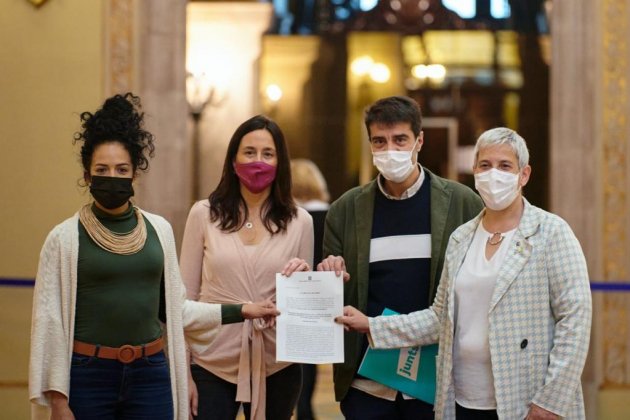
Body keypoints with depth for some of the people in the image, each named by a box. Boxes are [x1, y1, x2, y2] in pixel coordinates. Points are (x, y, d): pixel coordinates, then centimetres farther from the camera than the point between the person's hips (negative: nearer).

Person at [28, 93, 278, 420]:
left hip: (151, 374, 3)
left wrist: (241, 311, 11)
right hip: (88, 376, -3)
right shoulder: (64, 238, -4)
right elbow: (50, 322, -4)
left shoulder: (158, 230, 7)